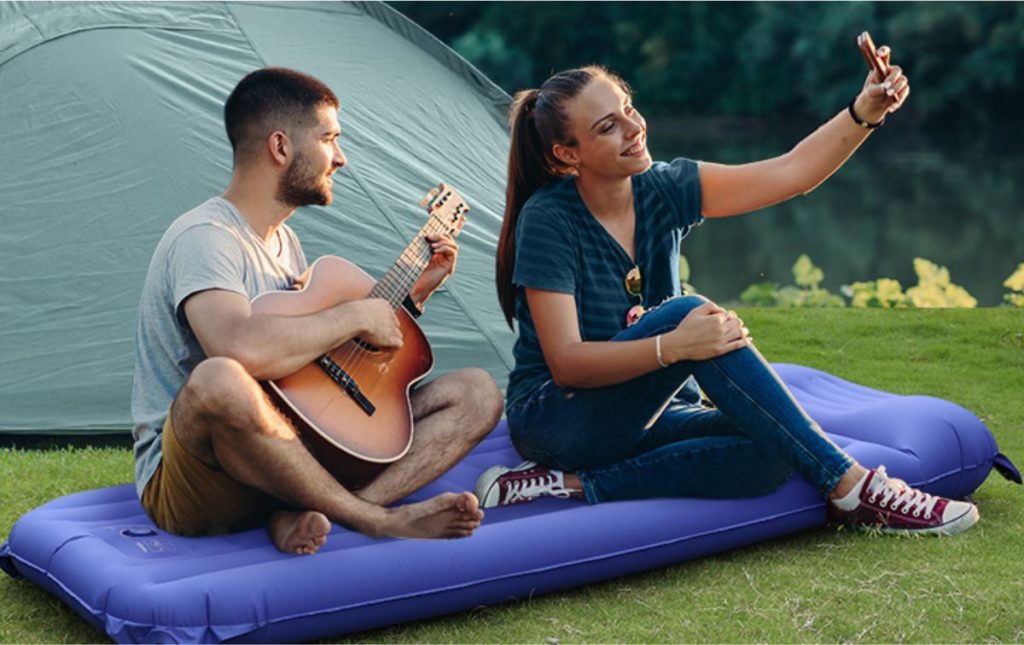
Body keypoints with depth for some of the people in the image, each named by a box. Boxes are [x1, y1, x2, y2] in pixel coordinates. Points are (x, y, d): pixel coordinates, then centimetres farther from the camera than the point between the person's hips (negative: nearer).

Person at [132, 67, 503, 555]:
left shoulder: (282, 240, 15)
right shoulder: (205, 237, -16)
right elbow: (243, 349, -36)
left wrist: (410, 295, 17)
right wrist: (355, 316, -21)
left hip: (295, 456, 9)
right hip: (188, 486, -9)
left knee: (477, 395, -1)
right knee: (220, 382, -43)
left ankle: (304, 515, -23)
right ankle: (382, 522, -24)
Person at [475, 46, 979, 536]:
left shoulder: (663, 190, -2)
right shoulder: (547, 219, -18)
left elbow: (790, 172, -9)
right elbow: (567, 363, -23)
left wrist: (864, 112, -25)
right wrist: (673, 345, -36)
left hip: (643, 415, 6)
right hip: (555, 421, -6)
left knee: (770, 453, -25)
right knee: (685, 313, -31)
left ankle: (573, 486, -20)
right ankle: (852, 487, -27)